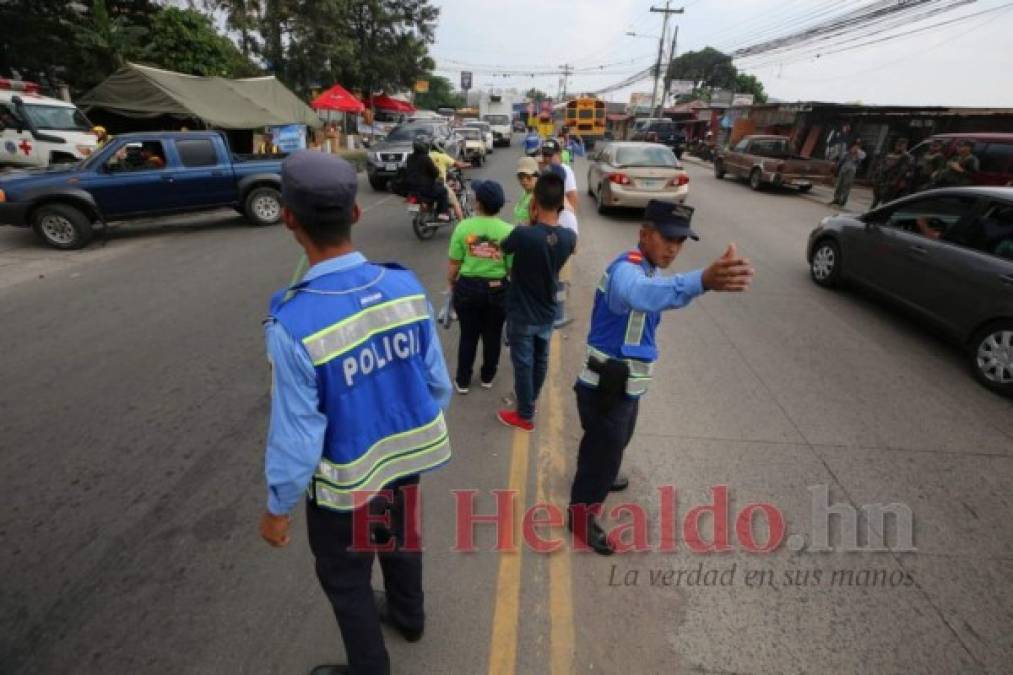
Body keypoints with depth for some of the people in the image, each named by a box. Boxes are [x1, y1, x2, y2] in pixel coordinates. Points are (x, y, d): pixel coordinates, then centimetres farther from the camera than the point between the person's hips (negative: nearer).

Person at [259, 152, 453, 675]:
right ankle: (408, 617, 63)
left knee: (344, 578, 24)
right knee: (400, 537, 33)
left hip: (348, 482, -5)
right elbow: (438, 382, -7)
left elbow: (296, 437, -22)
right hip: (409, 454, 5)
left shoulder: (293, 325, -31)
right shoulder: (406, 286, -17)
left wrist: (278, 508, -3)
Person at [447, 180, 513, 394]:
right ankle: (487, 377, 36)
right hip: (498, 289, 0)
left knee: (468, 336, 15)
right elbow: (513, 268, -8)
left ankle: (462, 381, 26)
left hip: (468, 287, 0)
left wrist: (452, 284, 13)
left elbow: (454, 263, -5)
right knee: (492, 336, 18)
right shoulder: (508, 231, -10)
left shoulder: (463, 227, -9)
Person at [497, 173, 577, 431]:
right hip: (547, 311, 5)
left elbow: (502, 248, -5)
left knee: (523, 363, 10)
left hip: (522, 313, -5)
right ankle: (530, 400, 45)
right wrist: (538, 224, 2)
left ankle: (525, 415, 25)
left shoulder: (523, 234, -27)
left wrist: (530, 222, -3)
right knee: (540, 360, 22)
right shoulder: (569, 238, -12)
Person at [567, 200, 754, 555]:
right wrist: (703, 281, -71)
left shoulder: (645, 269, 5)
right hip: (606, 387, -10)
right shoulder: (626, 270, -28)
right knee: (604, 450, 7)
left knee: (614, 443, 31)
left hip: (625, 384, 10)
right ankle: (582, 516, 30)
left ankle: (599, 477, 60)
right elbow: (645, 294, -54)